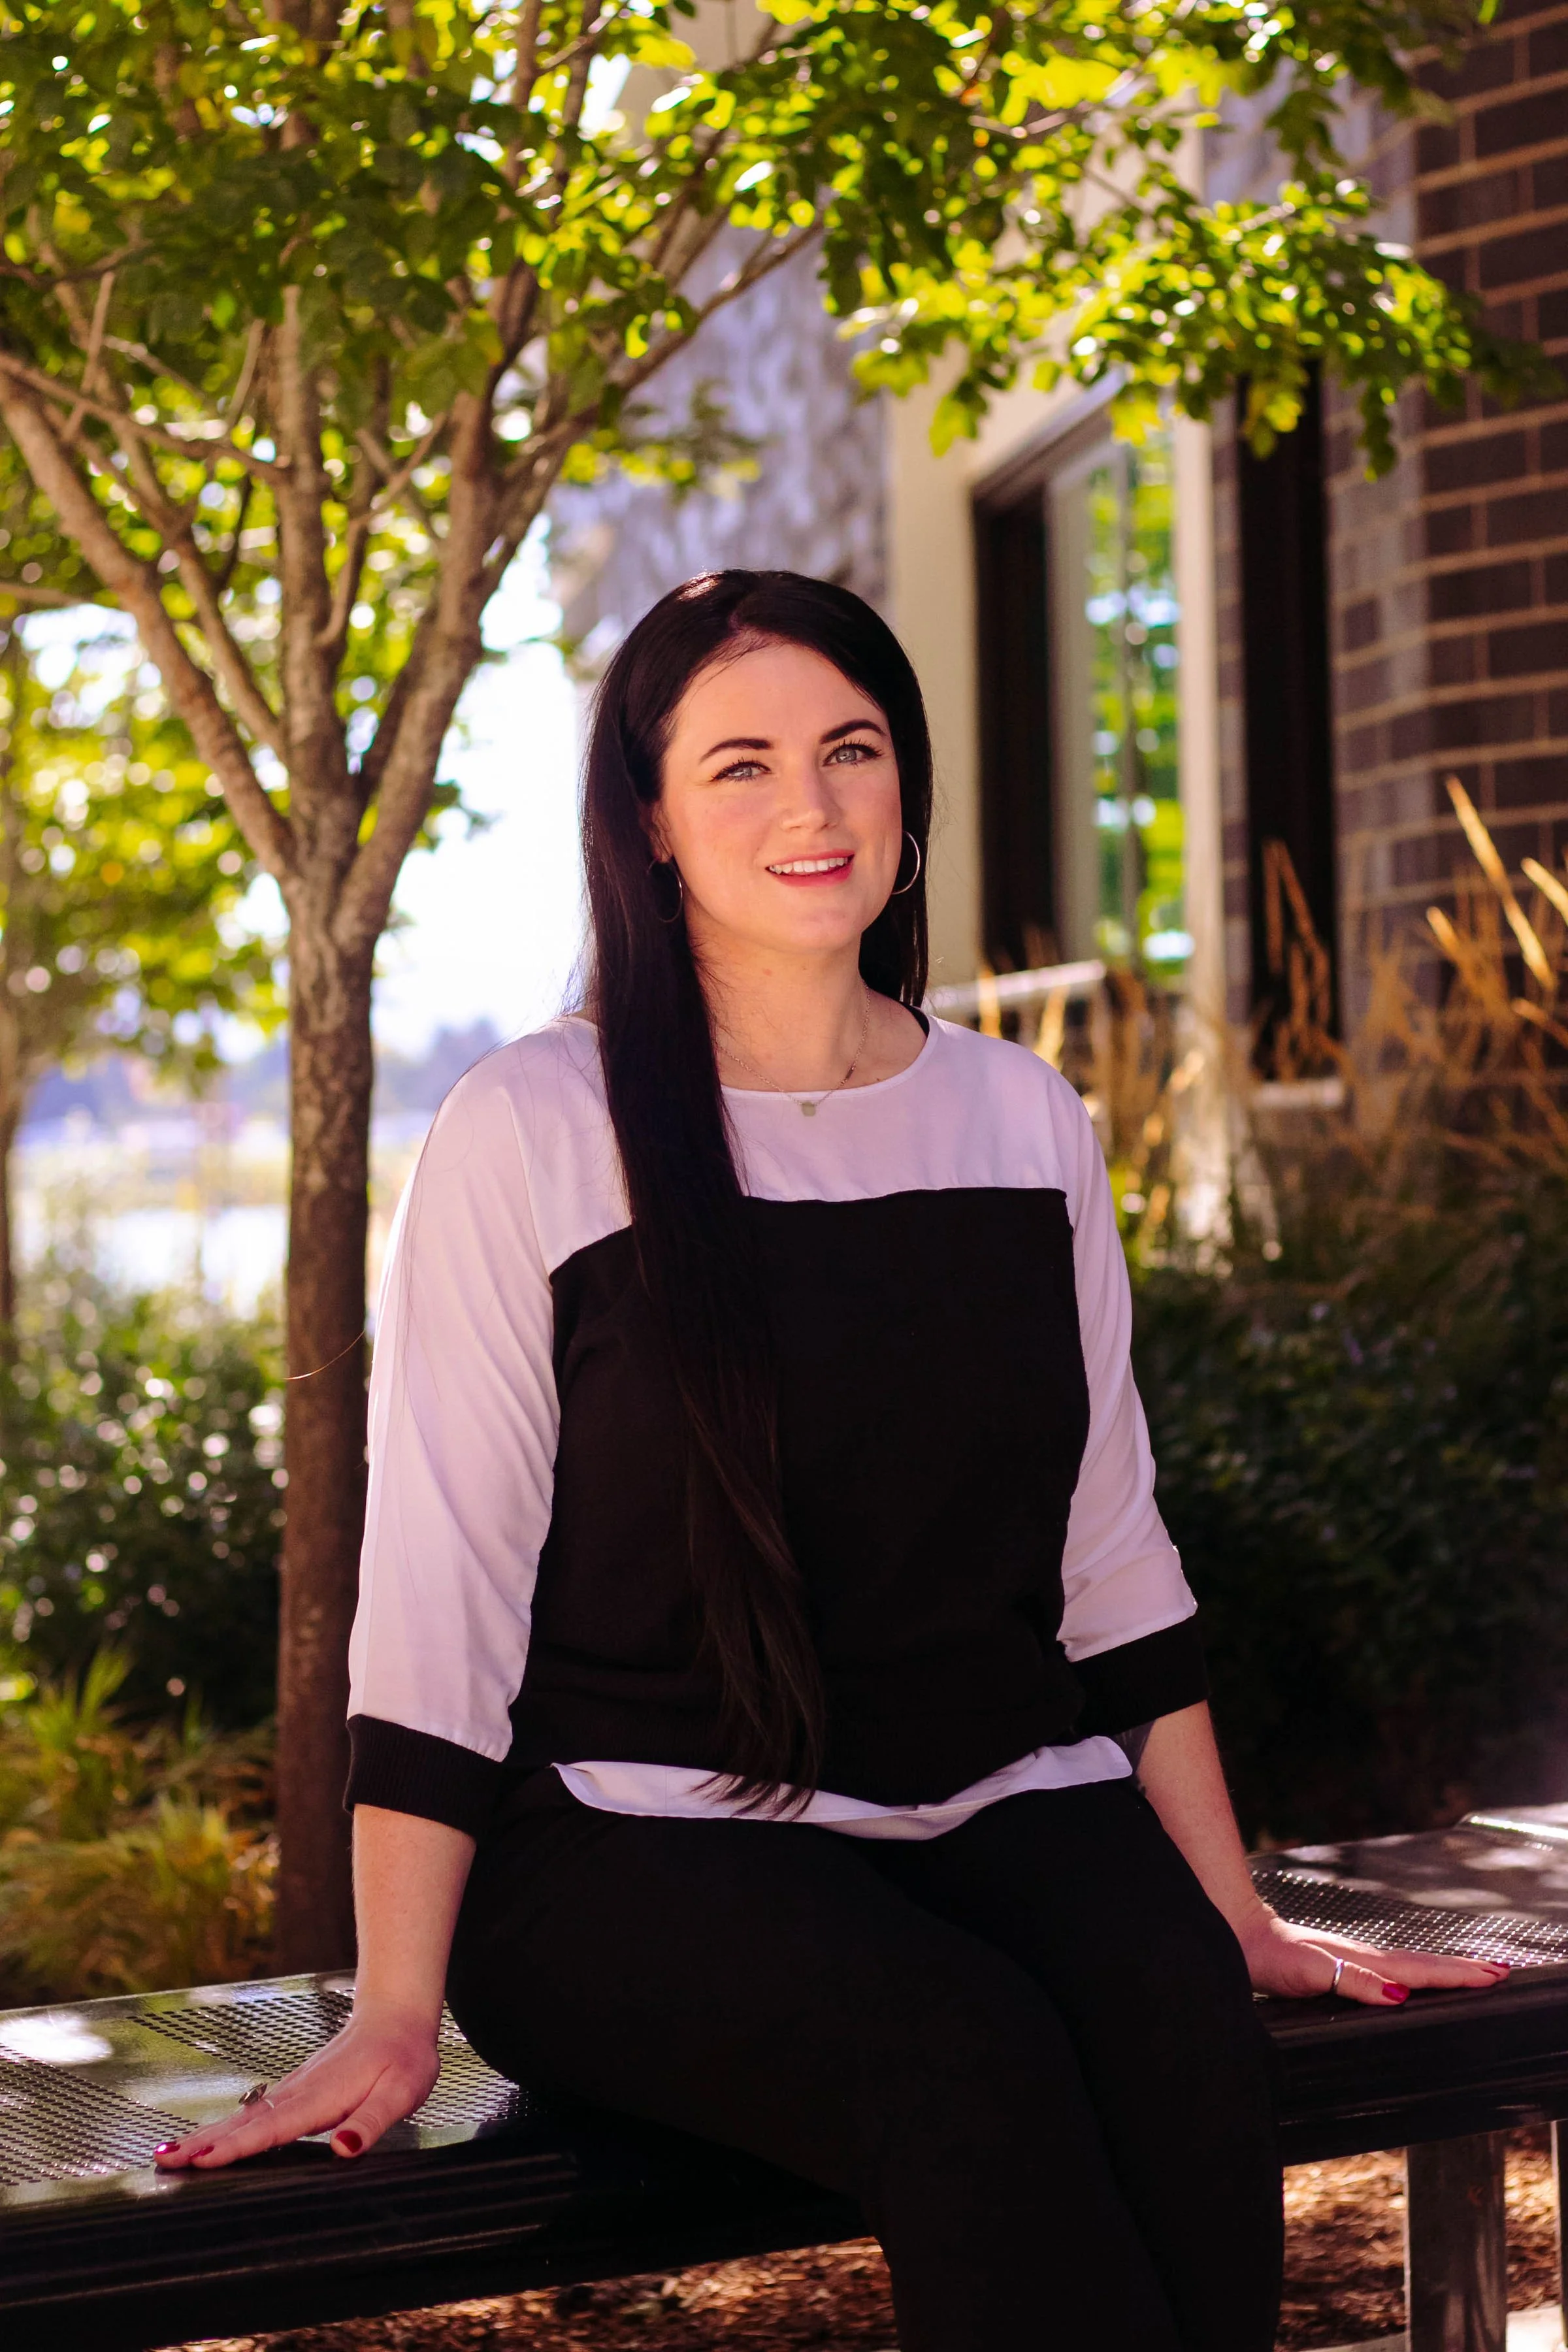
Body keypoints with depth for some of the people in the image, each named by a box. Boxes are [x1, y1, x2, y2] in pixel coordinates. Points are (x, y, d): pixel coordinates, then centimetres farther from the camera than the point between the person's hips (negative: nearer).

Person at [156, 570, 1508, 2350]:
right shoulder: (532, 1133, -3)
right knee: (969, 2065, -32)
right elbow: (438, 1593, -5)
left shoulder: (1026, 1121, 11)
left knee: (1183, 2037, -27)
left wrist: (1233, 1916, 13)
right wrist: (398, 2013, -11)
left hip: (1005, 1801, 4)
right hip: (639, 1837, -4)